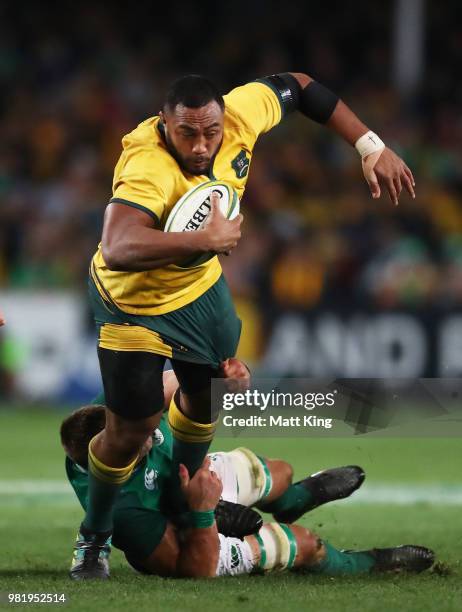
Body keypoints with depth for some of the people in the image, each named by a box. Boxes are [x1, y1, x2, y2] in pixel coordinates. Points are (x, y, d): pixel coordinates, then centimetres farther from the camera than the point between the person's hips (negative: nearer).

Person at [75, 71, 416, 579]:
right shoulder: (148, 170, -44)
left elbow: (298, 88, -7)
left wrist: (371, 147, -12)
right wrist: (208, 239, -54)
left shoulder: (240, 114, -27)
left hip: (198, 285, 6)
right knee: (131, 428, -2)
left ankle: (183, 498, 52)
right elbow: (118, 249, -60)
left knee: (208, 391, 24)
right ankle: (94, 535, 25)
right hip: (135, 304, -6)